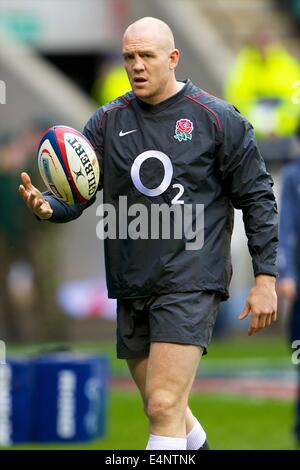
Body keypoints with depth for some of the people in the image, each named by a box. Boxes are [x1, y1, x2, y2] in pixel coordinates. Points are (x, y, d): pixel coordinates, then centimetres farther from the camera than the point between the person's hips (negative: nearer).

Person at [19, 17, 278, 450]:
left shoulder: (218, 120, -1)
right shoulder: (108, 121, 9)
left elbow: (257, 198, 2)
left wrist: (265, 278, -3)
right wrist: (48, 206, -17)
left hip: (191, 280, -5)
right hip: (131, 285, 5)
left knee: (164, 407, -17)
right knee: (162, 410, 13)